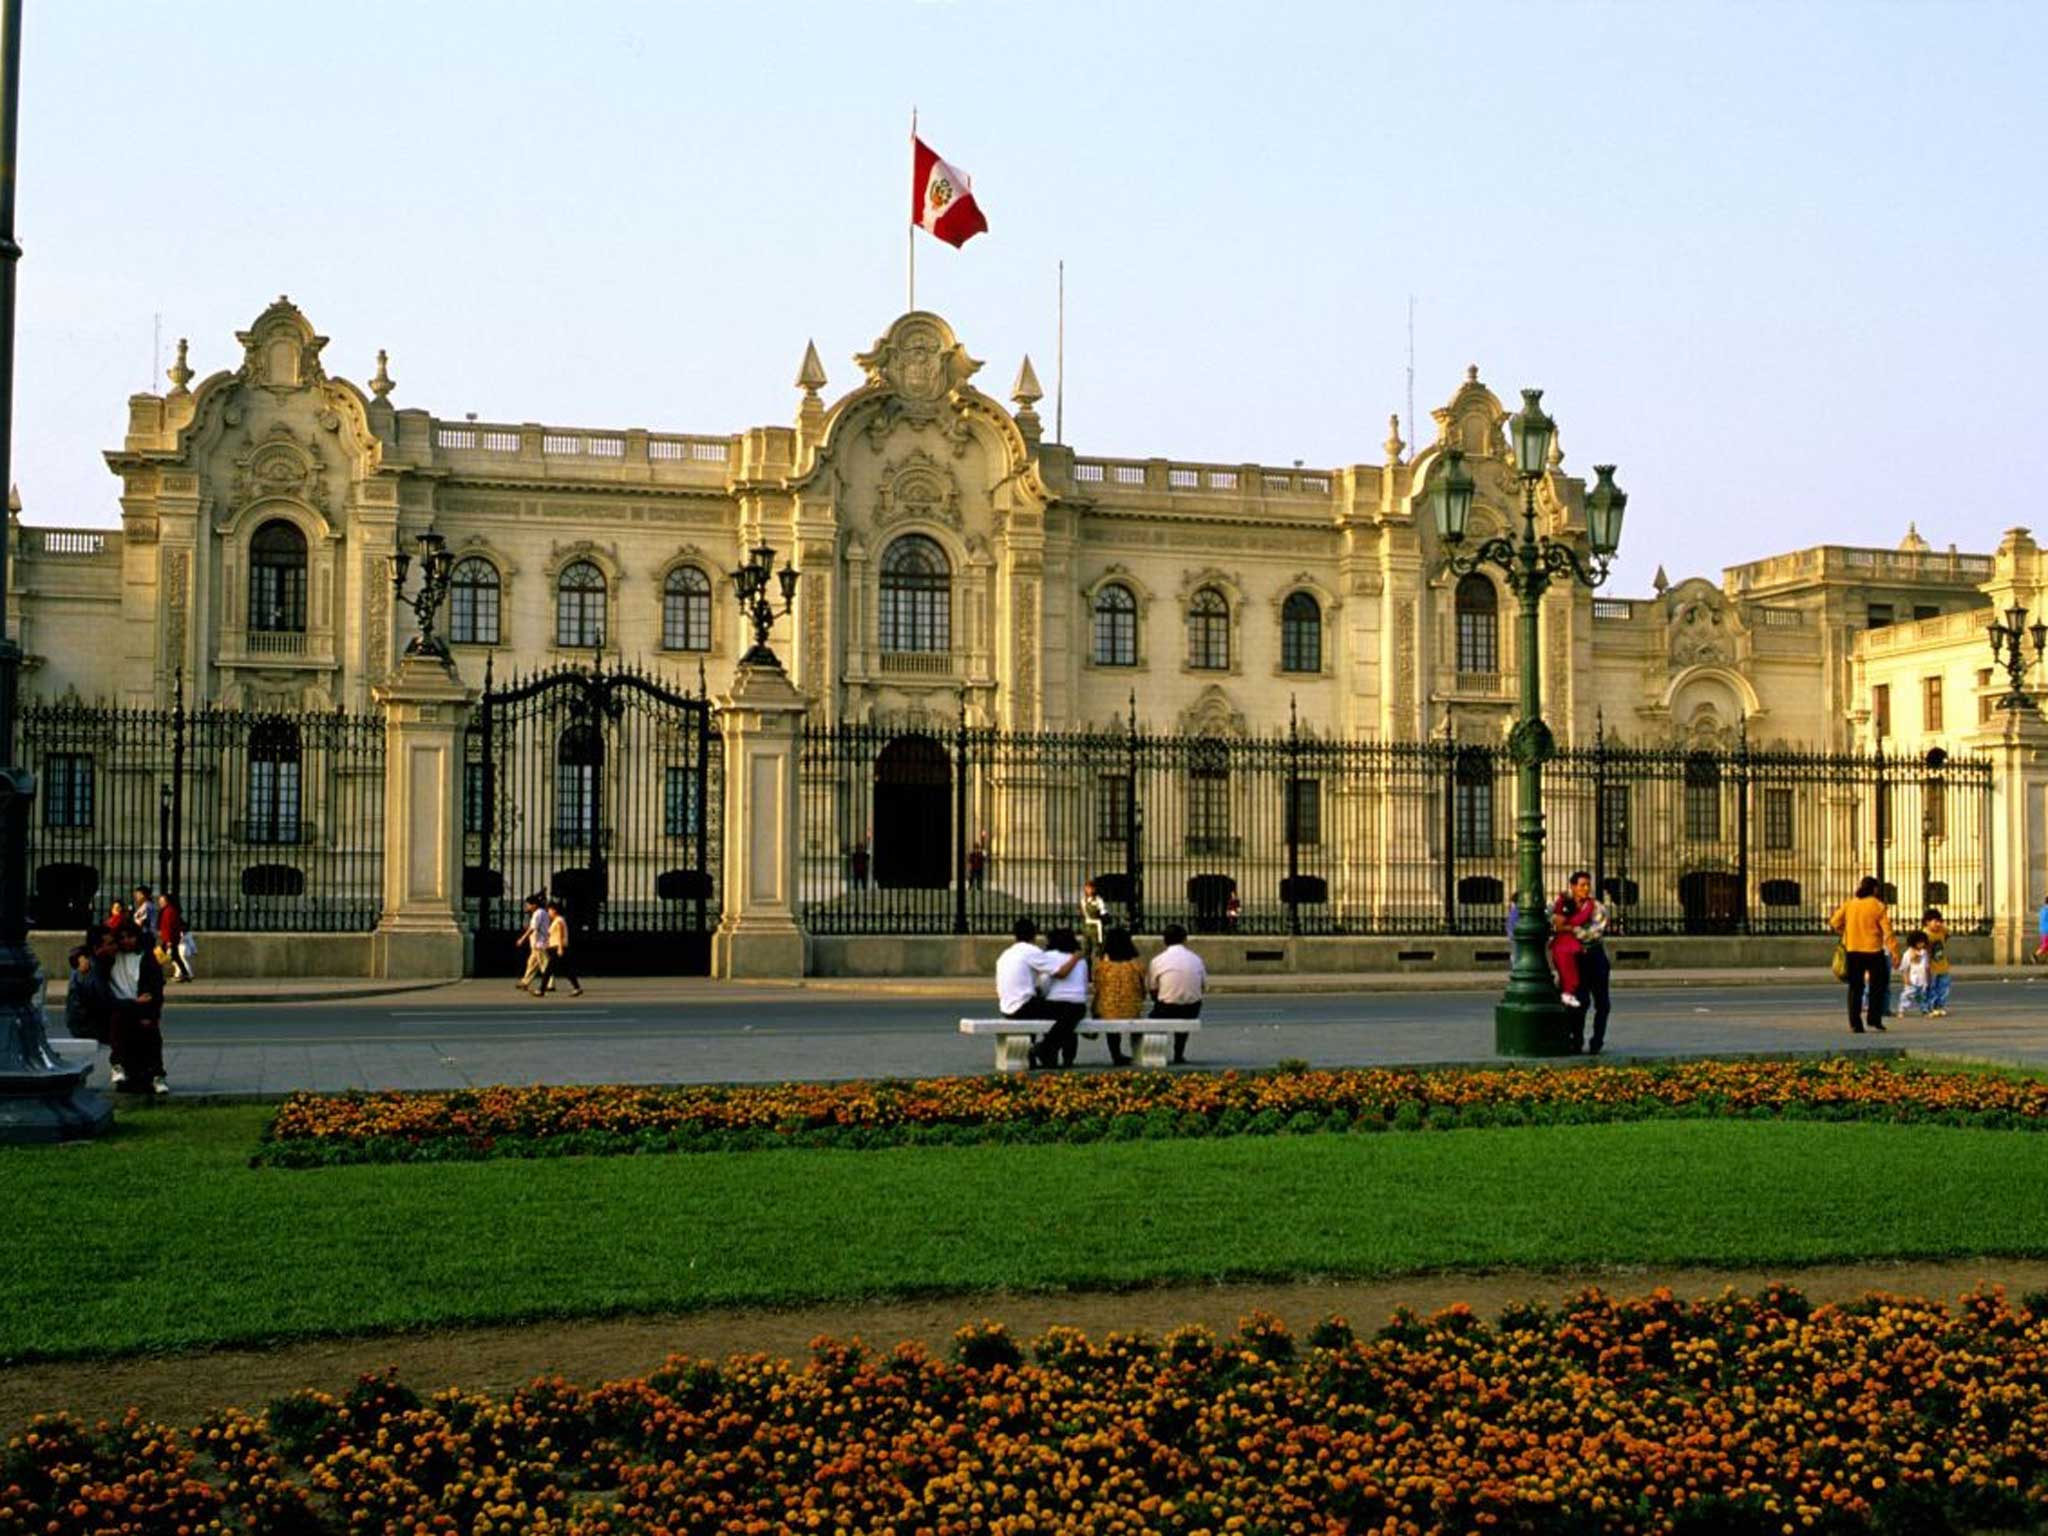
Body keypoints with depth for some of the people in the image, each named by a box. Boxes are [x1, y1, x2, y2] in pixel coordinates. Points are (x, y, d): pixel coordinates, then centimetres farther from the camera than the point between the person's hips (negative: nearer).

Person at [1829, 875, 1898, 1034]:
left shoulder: (1849, 904, 3)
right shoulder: (1878, 906, -8)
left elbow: (1835, 923, 5)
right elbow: (1888, 931, -11)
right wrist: (1894, 951, -9)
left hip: (1853, 951, 3)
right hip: (1873, 951, -3)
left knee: (1855, 988, 9)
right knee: (1878, 985, 12)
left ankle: (1855, 1023, 4)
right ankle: (1875, 1020, 6)